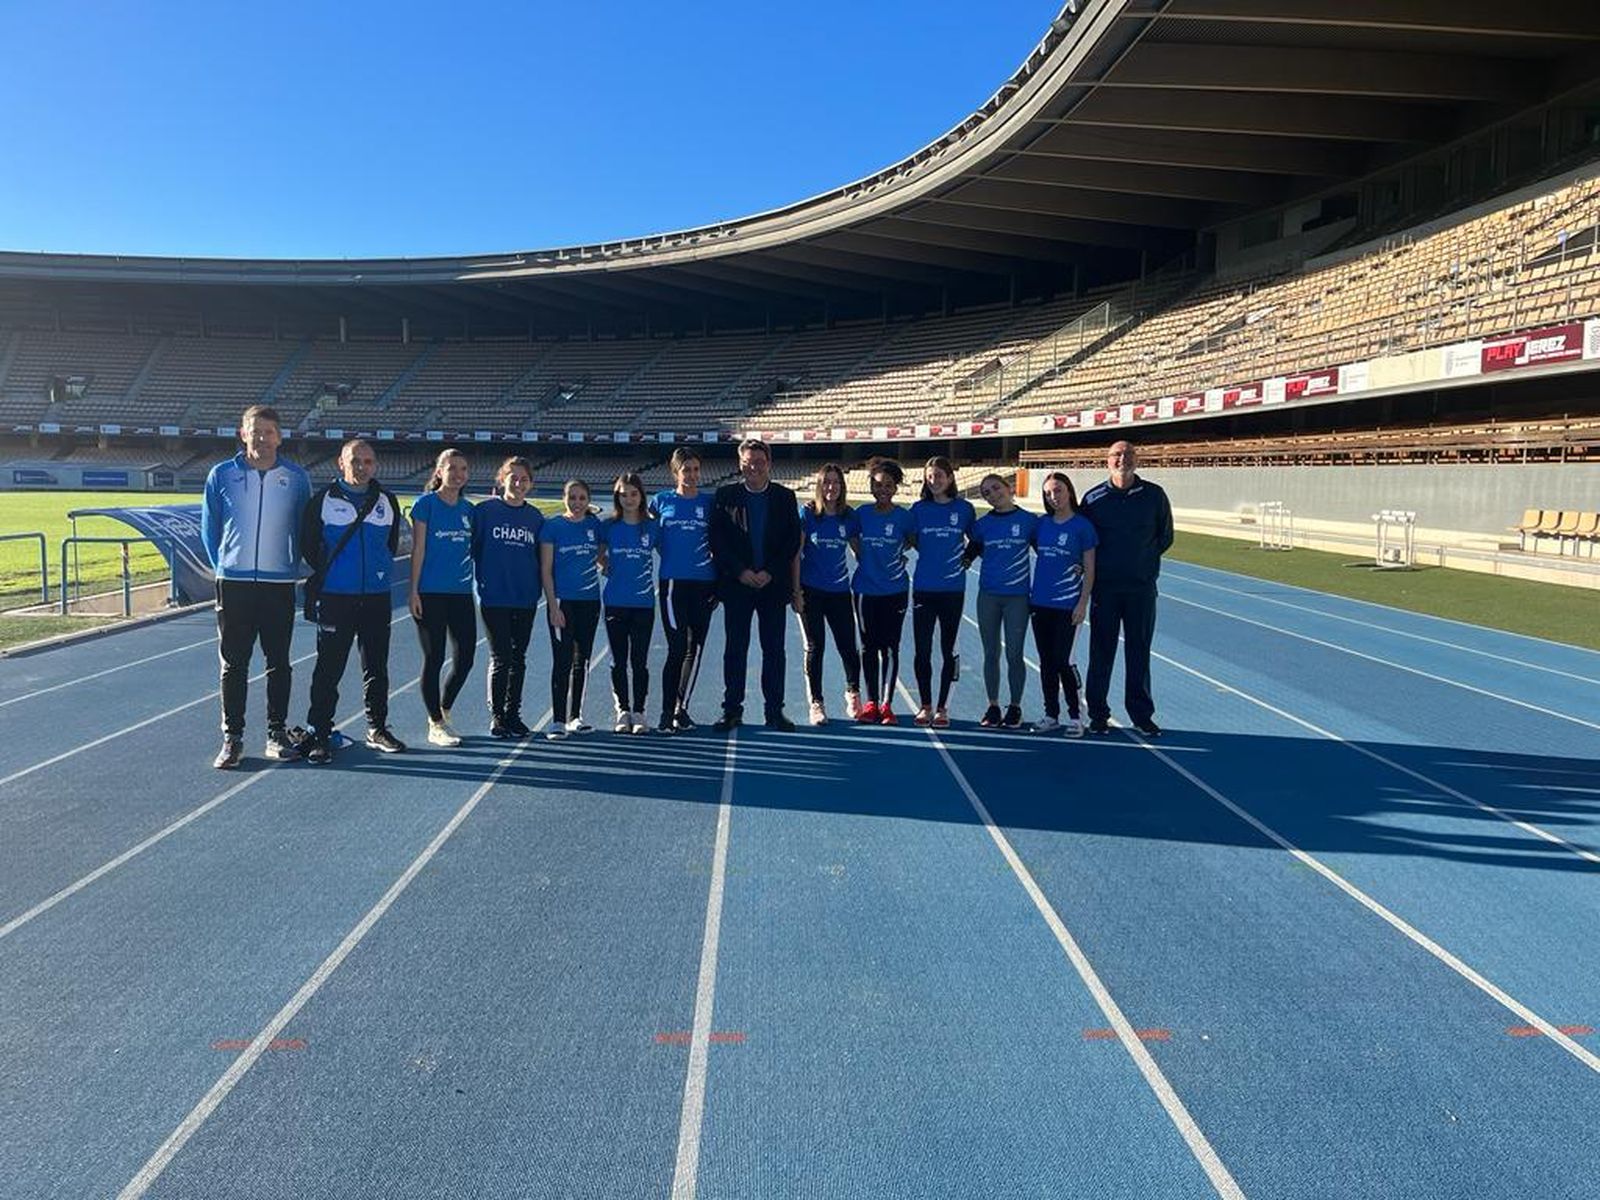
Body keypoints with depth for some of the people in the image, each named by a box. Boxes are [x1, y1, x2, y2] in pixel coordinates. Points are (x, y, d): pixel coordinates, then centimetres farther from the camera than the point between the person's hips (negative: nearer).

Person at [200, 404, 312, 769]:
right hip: (233, 584, 0)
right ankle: (232, 738, 10)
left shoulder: (296, 478, 2)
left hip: (280, 585, 0)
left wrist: (290, 566, 8)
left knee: (278, 662, 7)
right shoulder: (222, 475, 1)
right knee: (233, 663, 3)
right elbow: (209, 528, 10)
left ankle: (277, 733, 17)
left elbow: (304, 529, 10)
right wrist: (222, 566, 8)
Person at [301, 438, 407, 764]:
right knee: (329, 668, -2)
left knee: (377, 667, 11)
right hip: (335, 598, -3)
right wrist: (325, 573, 9)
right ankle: (320, 734, 5)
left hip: (377, 597, 3)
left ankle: (377, 728, 23)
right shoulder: (323, 500, -2)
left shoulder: (388, 502, 7)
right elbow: (308, 543, 6)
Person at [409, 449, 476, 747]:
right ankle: (435, 724, 13)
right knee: (434, 659, 1)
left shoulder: (469, 509, 12)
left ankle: (444, 711, 27)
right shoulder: (426, 504, -3)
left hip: (462, 593, 5)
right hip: (431, 593, -5)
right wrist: (414, 591, -9)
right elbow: (418, 550, -6)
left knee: (465, 659, 5)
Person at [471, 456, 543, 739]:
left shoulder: (535, 517, 9)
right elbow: (471, 547, -2)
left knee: (519, 658, 10)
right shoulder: (485, 510, -2)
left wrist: (537, 588, 7)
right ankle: (496, 716, 9)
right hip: (494, 597, -4)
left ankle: (513, 714, 20)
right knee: (501, 658, -3)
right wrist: (481, 580, -4)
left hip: (525, 599, 4)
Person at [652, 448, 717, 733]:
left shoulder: (709, 503, 8)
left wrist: (718, 583, 9)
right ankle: (667, 713, 2)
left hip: (704, 583, 2)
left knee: (696, 648, 4)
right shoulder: (662, 501, 5)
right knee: (677, 648, -7)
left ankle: (681, 708, 16)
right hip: (673, 582, -2)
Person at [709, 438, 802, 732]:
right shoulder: (725, 495, 2)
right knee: (735, 649, 3)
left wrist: (770, 573, -9)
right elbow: (717, 539, -2)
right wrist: (741, 571, -11)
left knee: (774, 650, 5)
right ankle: (732, 710, 10)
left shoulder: (785, 497, 5)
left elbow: (794, 541, 1)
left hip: (773, 584, 1)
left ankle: (774, 711, 12)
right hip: (736, 584, -1)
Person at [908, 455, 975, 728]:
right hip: (923, 587, 1)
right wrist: (932, 556, 3)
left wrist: (966, 558, 3)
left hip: (953, 588, -1)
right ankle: (925, 706, 16)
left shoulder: (965, 508, 1)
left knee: (947, 649, 5)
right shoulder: (919, 509, 3)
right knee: (922, 650, 2)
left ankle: (942, 707, 15)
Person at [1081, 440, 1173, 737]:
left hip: (1142, 587, 0)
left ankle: (1142, 715, 15)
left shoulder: (1154, 495, 3)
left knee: (1139, 651, 6)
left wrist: (1145, 560, 3)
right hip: (1104, 587, 0)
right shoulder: (1093, 498, 2)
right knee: (1101, 651, 3)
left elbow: (1165, 537, 11)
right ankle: (1098, 714, 12)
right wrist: (1100, 567, 2)